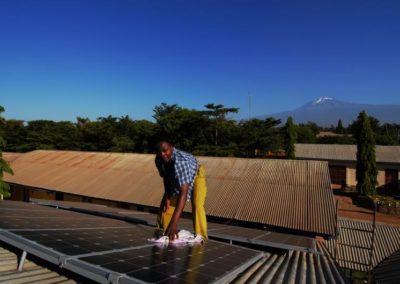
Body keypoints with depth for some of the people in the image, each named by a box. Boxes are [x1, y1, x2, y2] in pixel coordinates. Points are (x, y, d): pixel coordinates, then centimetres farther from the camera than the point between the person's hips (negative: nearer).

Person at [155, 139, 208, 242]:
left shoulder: (180, 161, -47)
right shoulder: (159, 160, -26)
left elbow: (183, 193, -52)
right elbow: (165, 177, -3)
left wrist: (174, 223, -56)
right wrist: (167, 197, -9)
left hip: (195, 175, -6)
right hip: (175, 178, 6)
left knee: (197, 204, -26)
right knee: (166, 203, 8)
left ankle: (199, 235, -14)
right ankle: (164, 230, 29)